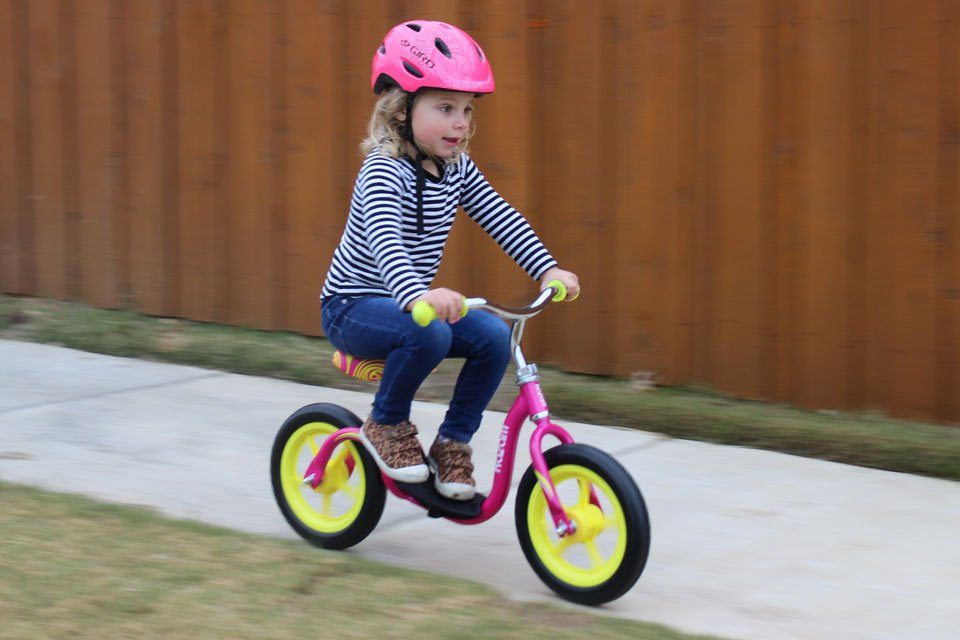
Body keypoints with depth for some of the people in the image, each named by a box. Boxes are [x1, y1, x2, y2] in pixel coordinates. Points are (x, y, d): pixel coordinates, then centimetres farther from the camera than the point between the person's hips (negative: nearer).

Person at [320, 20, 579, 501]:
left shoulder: (456, 168, 1)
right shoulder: (384, 171, -23)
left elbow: (501, 219, 3)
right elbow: (384, 240, -39)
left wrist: (548, 269, -10)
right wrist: (418, 295, -57)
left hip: (414, 301, 7)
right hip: (352, 307, -7)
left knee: (493, 335, -14)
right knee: (429, 333, -35)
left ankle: (452, 443, 2)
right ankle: (385, 424, -9)